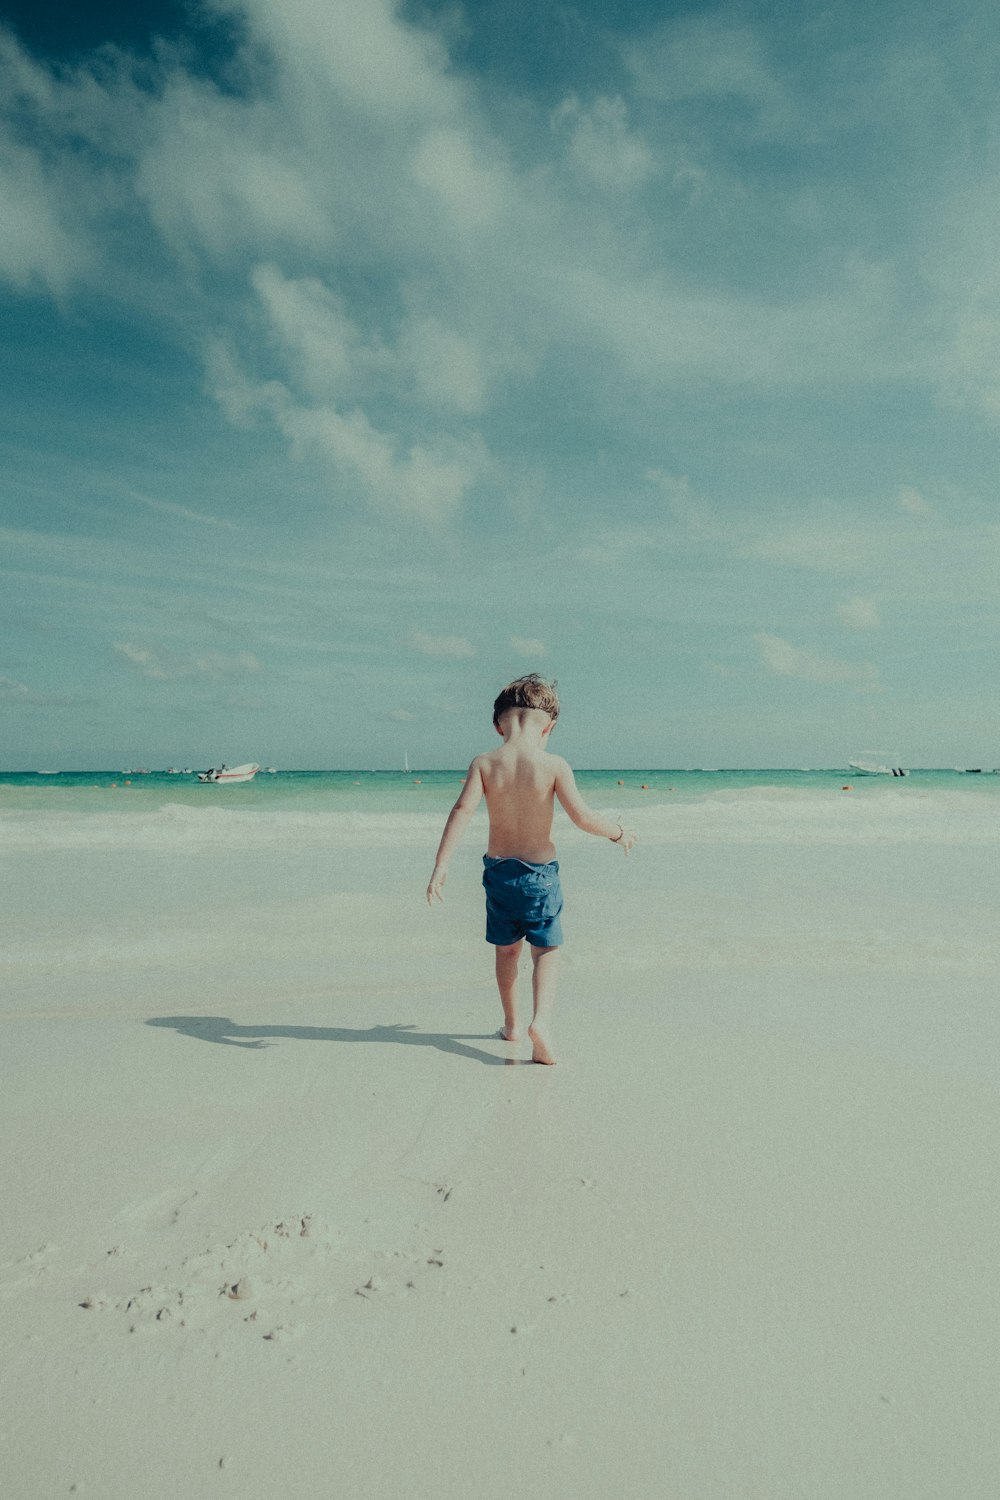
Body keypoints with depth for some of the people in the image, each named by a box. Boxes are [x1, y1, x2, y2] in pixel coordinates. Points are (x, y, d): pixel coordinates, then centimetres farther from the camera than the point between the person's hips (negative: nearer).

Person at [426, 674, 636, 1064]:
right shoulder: (553, 765, -13)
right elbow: (583, 817, -15)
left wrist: (441, 866, -15)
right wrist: (618, 833, 4)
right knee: (546, 951, 11)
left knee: (507, 950, 20)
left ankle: (511, 1024, 33)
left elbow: (462, 810, -16)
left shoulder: (484, 763, -7)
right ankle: (540, 1020, -10)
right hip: (540, 872, -2)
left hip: (498, 870, 2)